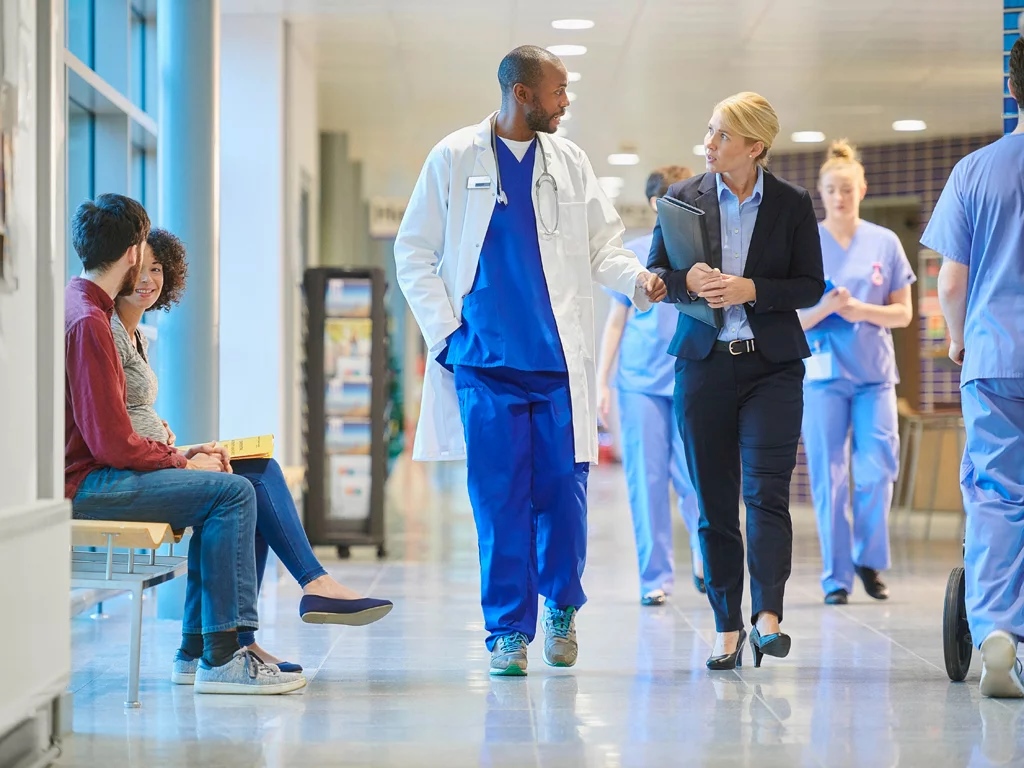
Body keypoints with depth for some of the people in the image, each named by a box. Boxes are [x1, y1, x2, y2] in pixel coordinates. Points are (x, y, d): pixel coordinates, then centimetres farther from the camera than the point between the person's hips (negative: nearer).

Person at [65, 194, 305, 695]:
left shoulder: (78, 306, 17)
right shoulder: (88, 321, -17)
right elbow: (112, 443, -21)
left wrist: (177, 453, 7)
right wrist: (181, 462, -7)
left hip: (87, 472, 11)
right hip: (81, 485, -11)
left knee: (224, 492, 13)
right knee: (232, 492, -15)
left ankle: (197, 649, 10)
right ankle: (222, 660, -14)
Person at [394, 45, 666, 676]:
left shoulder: (570, 162, 12)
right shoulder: (455, 159, 5)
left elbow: (602, 244, 11)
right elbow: (414, 253, 7)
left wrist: (637, 278, -9)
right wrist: (445, 330, -2)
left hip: (561, 360, 2)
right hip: (485, 361, -2)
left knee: (564, 490, 1)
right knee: (500, 497, -3)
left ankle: (561, 604, 24)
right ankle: (508, 629, 7)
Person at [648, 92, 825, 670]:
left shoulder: (792, 204, 1)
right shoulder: (684, 198, 5)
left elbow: (811, 285, 2)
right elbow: (655, 273, 9)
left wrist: (751, 289, -14)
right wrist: (688, 281, -13)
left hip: (772, 364, -2)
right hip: (704, 363, 2)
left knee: (766, 492, -13)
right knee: (715, 503, 4)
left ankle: (767, 616, -18)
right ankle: (728, 628, 10)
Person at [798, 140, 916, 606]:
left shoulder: (885, 243, 6)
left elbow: (903, 313, 6)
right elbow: (791, 320, 0)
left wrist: (861, 310, -11)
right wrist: (826, 306, -20)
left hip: (874, 373, 1)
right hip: (823, 373, -1)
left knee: (878, 471, -6)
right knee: (829, 478, -1)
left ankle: (869, 560, 16)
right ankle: (836, 577, 7)